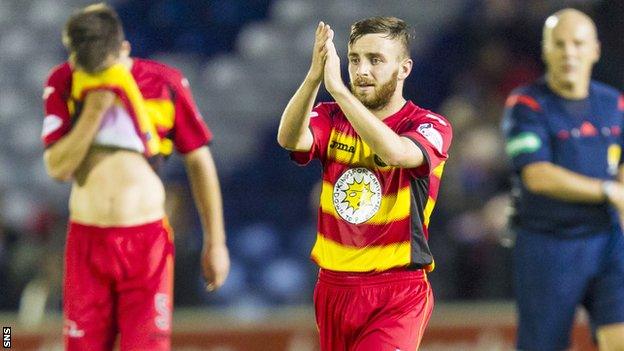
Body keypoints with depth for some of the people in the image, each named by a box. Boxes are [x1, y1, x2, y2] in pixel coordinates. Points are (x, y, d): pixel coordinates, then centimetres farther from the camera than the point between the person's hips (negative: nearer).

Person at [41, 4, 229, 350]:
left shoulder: (166, 84, -2)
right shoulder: (63, 84, 0)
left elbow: (199, 162, 6)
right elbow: (57, 167, -8)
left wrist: (215, 242, 7)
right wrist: (93, 110, -18)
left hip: (146, 240, -2)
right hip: (86, 241, 2)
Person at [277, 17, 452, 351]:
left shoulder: (431, 126, -6)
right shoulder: (332, 119, 7)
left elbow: (395, 152, -29)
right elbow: (290, 139, -15)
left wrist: (337, 87, -33)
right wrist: (314, 77, -32)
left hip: (397, 296, -5)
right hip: (333, 288, 5)